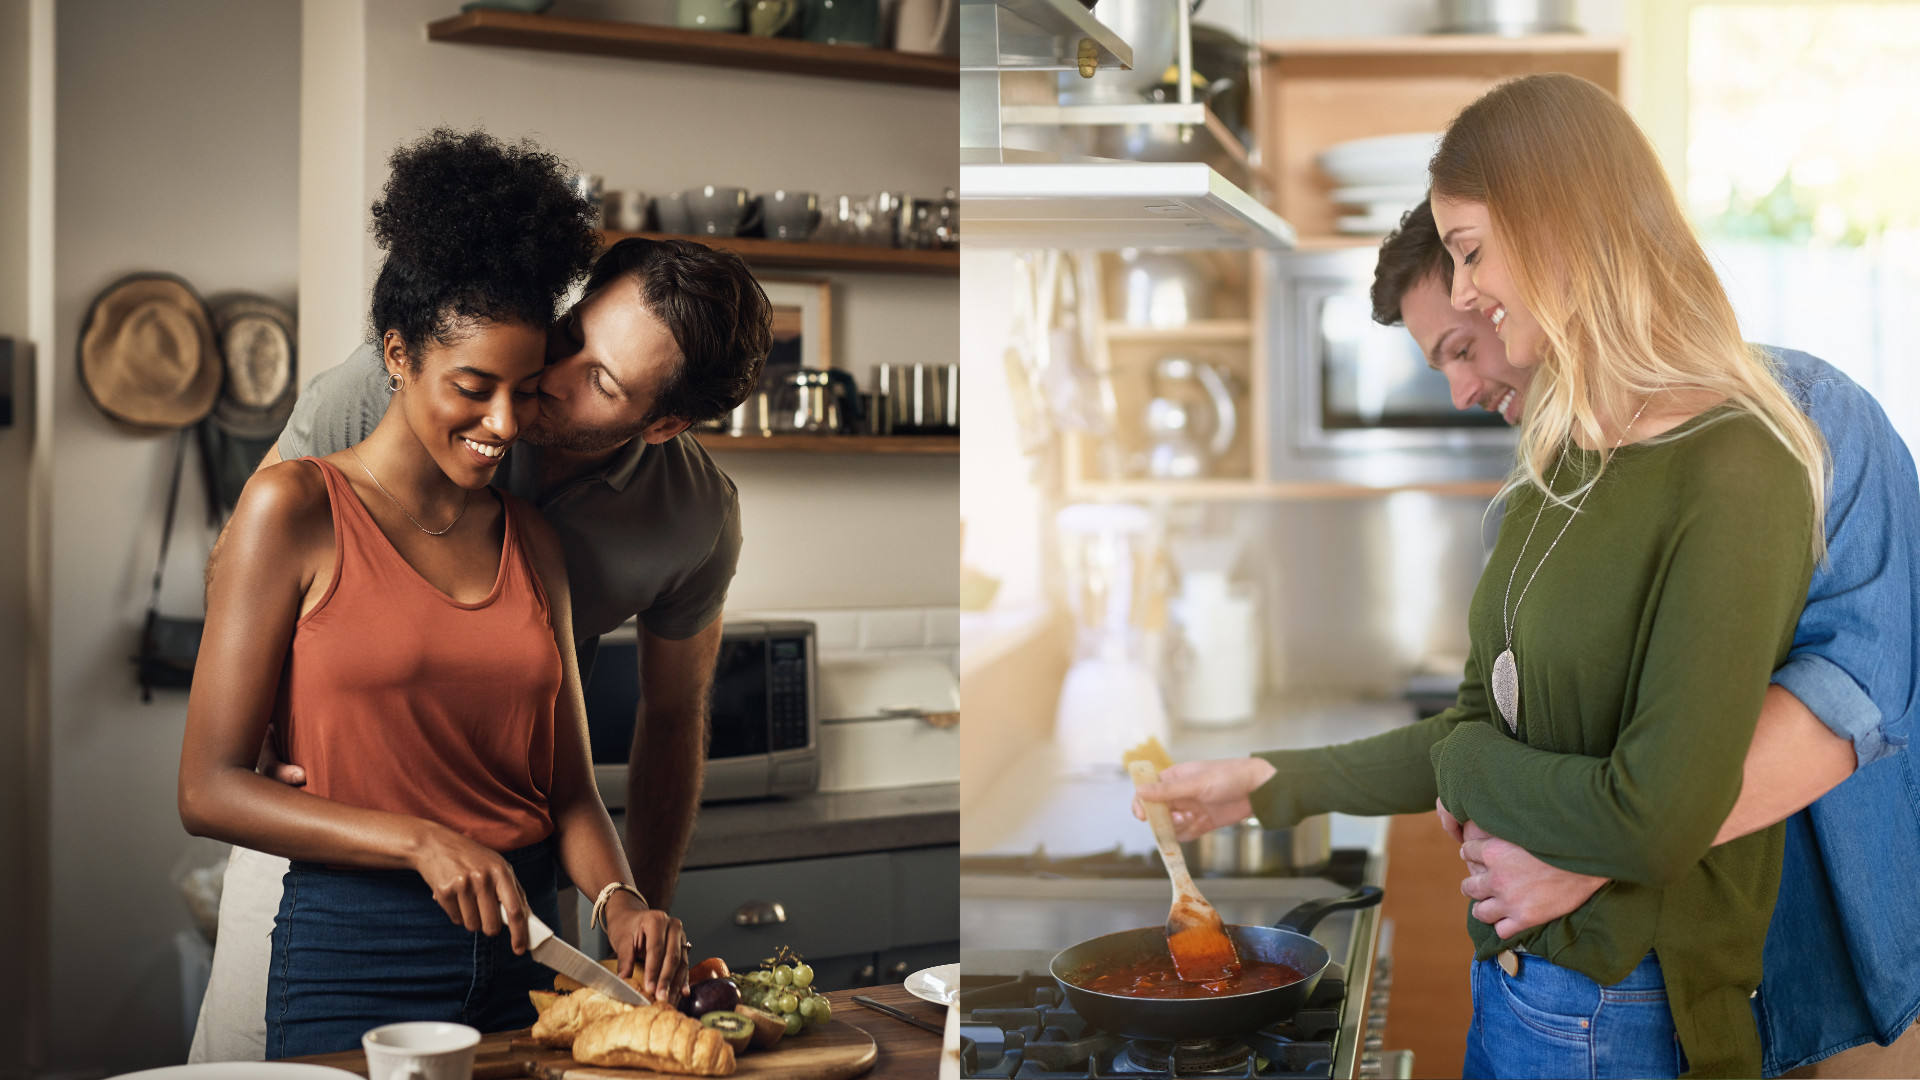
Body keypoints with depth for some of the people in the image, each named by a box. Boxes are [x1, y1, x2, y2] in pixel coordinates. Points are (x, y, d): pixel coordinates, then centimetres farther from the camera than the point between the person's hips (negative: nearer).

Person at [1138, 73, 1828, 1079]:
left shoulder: (1733, 477, -20)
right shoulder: (1565, 459, 7)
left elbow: (1655, 819, -25)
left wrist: (1462, 761, -9)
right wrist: (1271, 781, 8)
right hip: (1508, 969, 7)